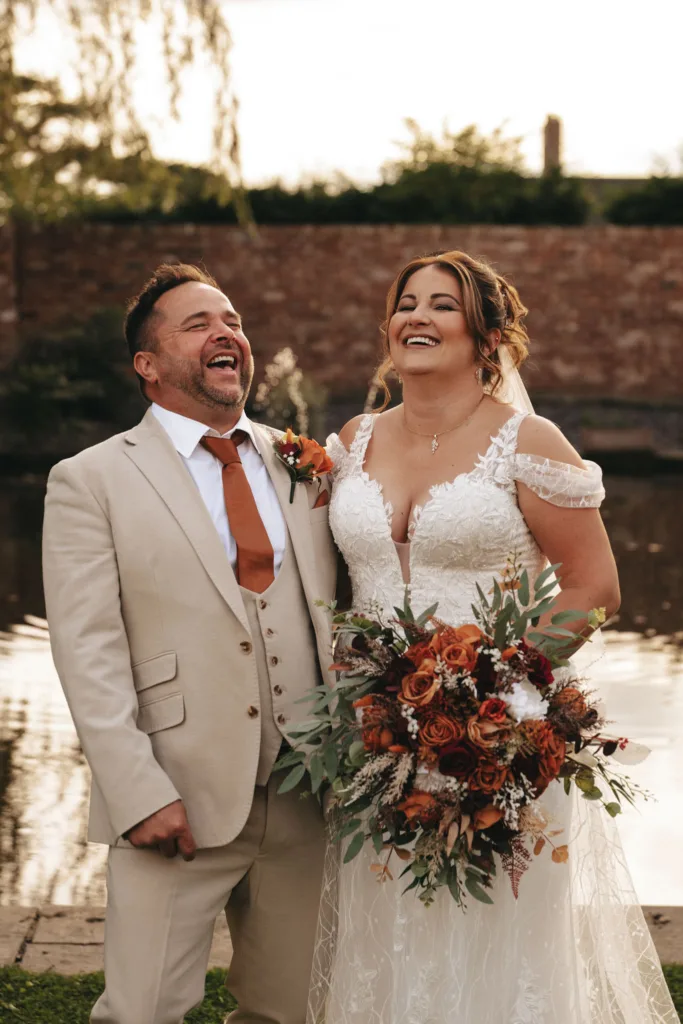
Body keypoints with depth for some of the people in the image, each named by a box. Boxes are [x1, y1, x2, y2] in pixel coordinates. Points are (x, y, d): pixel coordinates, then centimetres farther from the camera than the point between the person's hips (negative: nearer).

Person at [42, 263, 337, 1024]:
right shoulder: (89, 482, -1)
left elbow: (335, 611, 12)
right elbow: (87, 655, -8)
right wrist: (139, 793, -15)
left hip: (306, 793, 4)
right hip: (180, 804, -4)